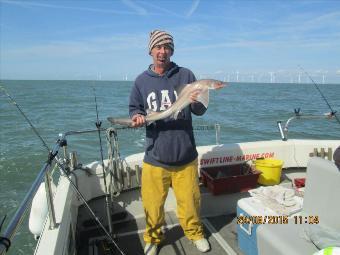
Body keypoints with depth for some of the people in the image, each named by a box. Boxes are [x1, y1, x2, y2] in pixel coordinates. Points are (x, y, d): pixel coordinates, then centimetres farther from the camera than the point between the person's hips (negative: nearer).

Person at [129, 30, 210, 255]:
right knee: (153, 204, 13)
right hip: (155, 157, 1)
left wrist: (197, 102, -24)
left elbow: (200, 111, -1)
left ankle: (195, 232, 44)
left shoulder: (185, 75, -1)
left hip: (185, 156, 0)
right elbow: (134, 108, 11)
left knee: (190, 201, 15)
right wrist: (137, 116, -12)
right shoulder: (142, 80, 3)